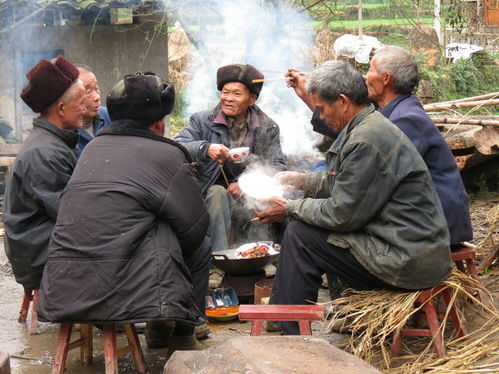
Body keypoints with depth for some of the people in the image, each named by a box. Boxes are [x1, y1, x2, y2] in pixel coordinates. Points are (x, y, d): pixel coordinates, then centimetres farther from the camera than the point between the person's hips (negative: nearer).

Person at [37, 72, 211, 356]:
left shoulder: (94, 148, 15)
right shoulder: (166, 155, -4)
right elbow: (196, 227, 0)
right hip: (118, 288, -7)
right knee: (199, 249, 15)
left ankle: (157, 330, 38)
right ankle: (181, 334, 25)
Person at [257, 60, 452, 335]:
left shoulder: (366, 141, -20)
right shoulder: (371, 125, 12)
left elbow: (342, 214, -16)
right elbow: (338, 181, 25)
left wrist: (290, 209, -5)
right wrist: (301, 180, 20)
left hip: (408, 261, -10)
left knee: (299, 235, -7)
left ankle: (291, 335, 3)